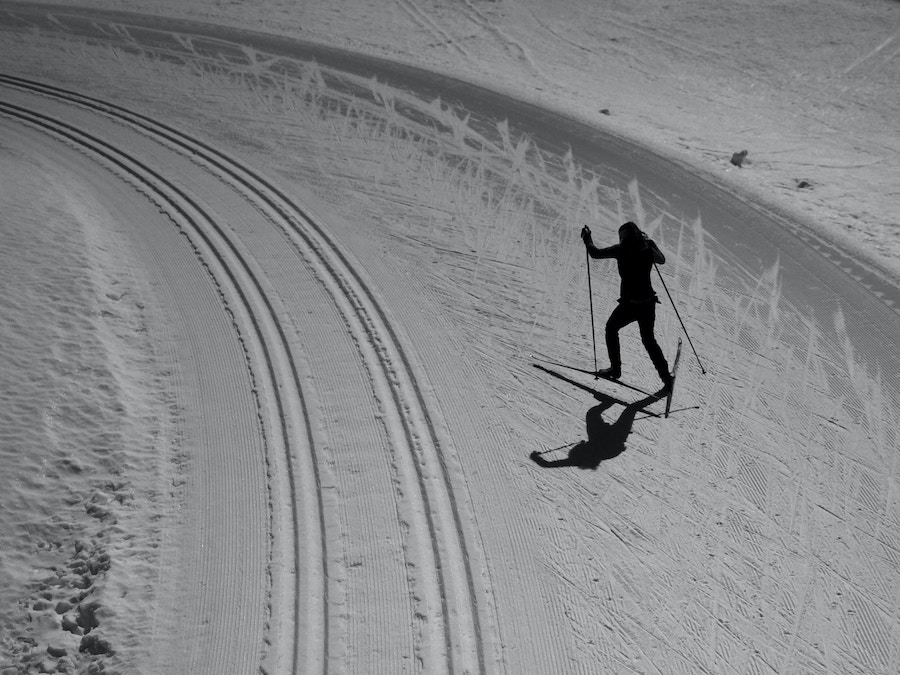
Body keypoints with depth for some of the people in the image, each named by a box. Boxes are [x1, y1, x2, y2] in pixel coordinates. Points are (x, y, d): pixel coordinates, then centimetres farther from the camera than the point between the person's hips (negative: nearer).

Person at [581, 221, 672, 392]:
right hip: (648, 302, 4)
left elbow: (595, 253, -3)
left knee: (611, 328, 23)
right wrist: (651, 243, 35)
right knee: (648, 339, 20)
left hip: (629, 304, -4)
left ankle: (615, 369, 23)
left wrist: (587, 238, 14)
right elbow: (662, 260, 23)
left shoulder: (621, 250, -10)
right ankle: (666, 378, 17)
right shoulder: (648, 250, 2)